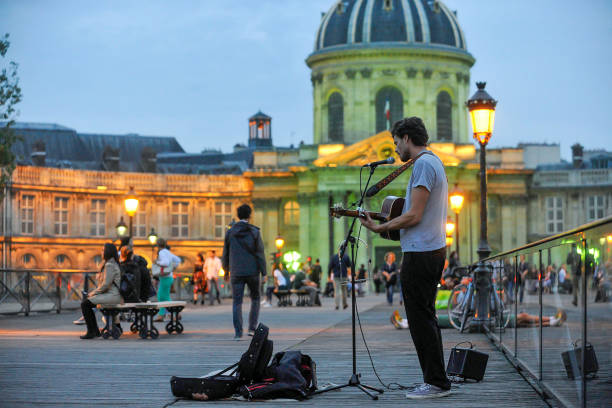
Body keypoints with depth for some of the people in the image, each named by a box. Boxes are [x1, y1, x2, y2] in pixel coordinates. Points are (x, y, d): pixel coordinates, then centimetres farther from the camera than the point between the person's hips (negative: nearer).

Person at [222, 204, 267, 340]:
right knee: (255, 299, 16)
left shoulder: (230, 232, 2)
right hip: (252, 271, -1)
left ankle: (238, 332, -6)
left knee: (237, 302, 2)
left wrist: (226, 270, 20)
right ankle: (252, 328, 9)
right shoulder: (254, 232, -5)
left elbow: (226, 253, 8)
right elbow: (260, 253, -6)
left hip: (236, 272, 1)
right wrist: (264, 272, -2)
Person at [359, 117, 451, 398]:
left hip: (420, 253, -11)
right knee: (426, 317, 15)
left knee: (420, 319, -6)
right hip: (435, 249, 11)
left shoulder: (423, 164, -15)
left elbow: (414, 216, -20)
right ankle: (436, 381, 19)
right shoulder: (434, 162, 18)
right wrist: (390, 223, 18)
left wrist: (379, 228, -12)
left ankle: (436, 382, -3)